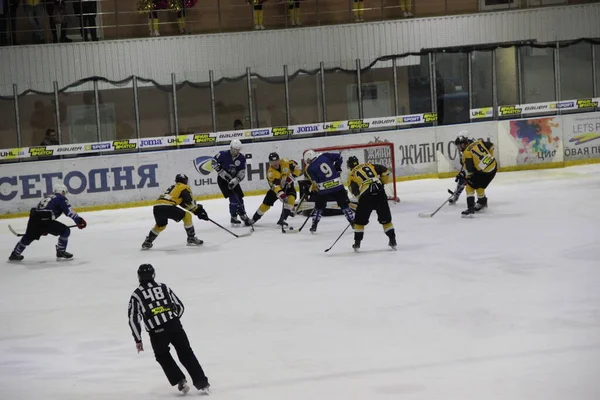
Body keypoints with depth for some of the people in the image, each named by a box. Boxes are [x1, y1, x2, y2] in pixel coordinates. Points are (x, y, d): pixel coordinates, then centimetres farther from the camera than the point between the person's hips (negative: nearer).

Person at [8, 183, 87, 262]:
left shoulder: (48, 197, 31)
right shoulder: (61, 198, 7)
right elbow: (69, 211, -6)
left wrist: (43, 229, 43)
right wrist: (79, 220, -3)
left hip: (33, 218, 8)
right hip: (44, 220, -8)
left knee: (28, 237, 29)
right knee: (65, 231, 2)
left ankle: (15, 254, 42)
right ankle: (60, 253, 3)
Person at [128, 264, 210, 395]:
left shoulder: (136, 294, 7)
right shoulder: (164, 287, 15)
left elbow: (133, 319, 1)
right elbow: (180, 307, 19)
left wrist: (138, 340, 9)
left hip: (157, 332, -2)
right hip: (175, 326, 2)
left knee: (163, 357, 23)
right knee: (186, 354, 11)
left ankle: (180, 381, 10)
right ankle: (202, 384, 5)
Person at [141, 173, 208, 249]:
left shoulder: (173, 187, 34)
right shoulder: (184, 188, 10)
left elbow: (183, 203, 35)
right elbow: (190, 202, -1)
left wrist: (196, 209, 33)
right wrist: (198, 209, 15)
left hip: (156, 207, 8)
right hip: (167, 207, -8)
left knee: (160, 226, 32)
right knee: (187, 216, 6)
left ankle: (147, 242, 32)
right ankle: (191, 239, 7)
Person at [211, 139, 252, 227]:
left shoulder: (242, 158, -9)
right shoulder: (223, 154, -19)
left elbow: (242, 172, -10)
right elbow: (214, 162, -11)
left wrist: (235, 180, -27)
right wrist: (223, 173, -17)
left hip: (233, 180, 5)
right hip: (223, 179, -4)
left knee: (239, 197, 7)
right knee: (233, 197, -15)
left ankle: (243, 216, 25)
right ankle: (234, 218, -6)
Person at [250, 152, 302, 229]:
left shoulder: (285, 162, -20)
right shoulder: (271, 172, -28)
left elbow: (296, 168, -8)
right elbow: (275, 185, -39)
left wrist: (292, 176, -22)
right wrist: (281, 194, -53)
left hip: (288, 185, 1)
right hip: (276, 187, -1)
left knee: (291, 199, -26)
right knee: (266, 204, -2)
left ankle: (282, 220, -27)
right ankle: (253, 219, 20)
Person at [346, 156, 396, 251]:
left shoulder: (351, 176, 13)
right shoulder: (369, 165, 20)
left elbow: (355, 191, 3)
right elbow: (386, 172, 12)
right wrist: (382, 183, 24)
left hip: (366, 195, -3)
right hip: (380, 191, 3)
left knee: (359, 220, 15)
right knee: (385, 218, 15)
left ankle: (357, 243, 16)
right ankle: (392, 240, 15)